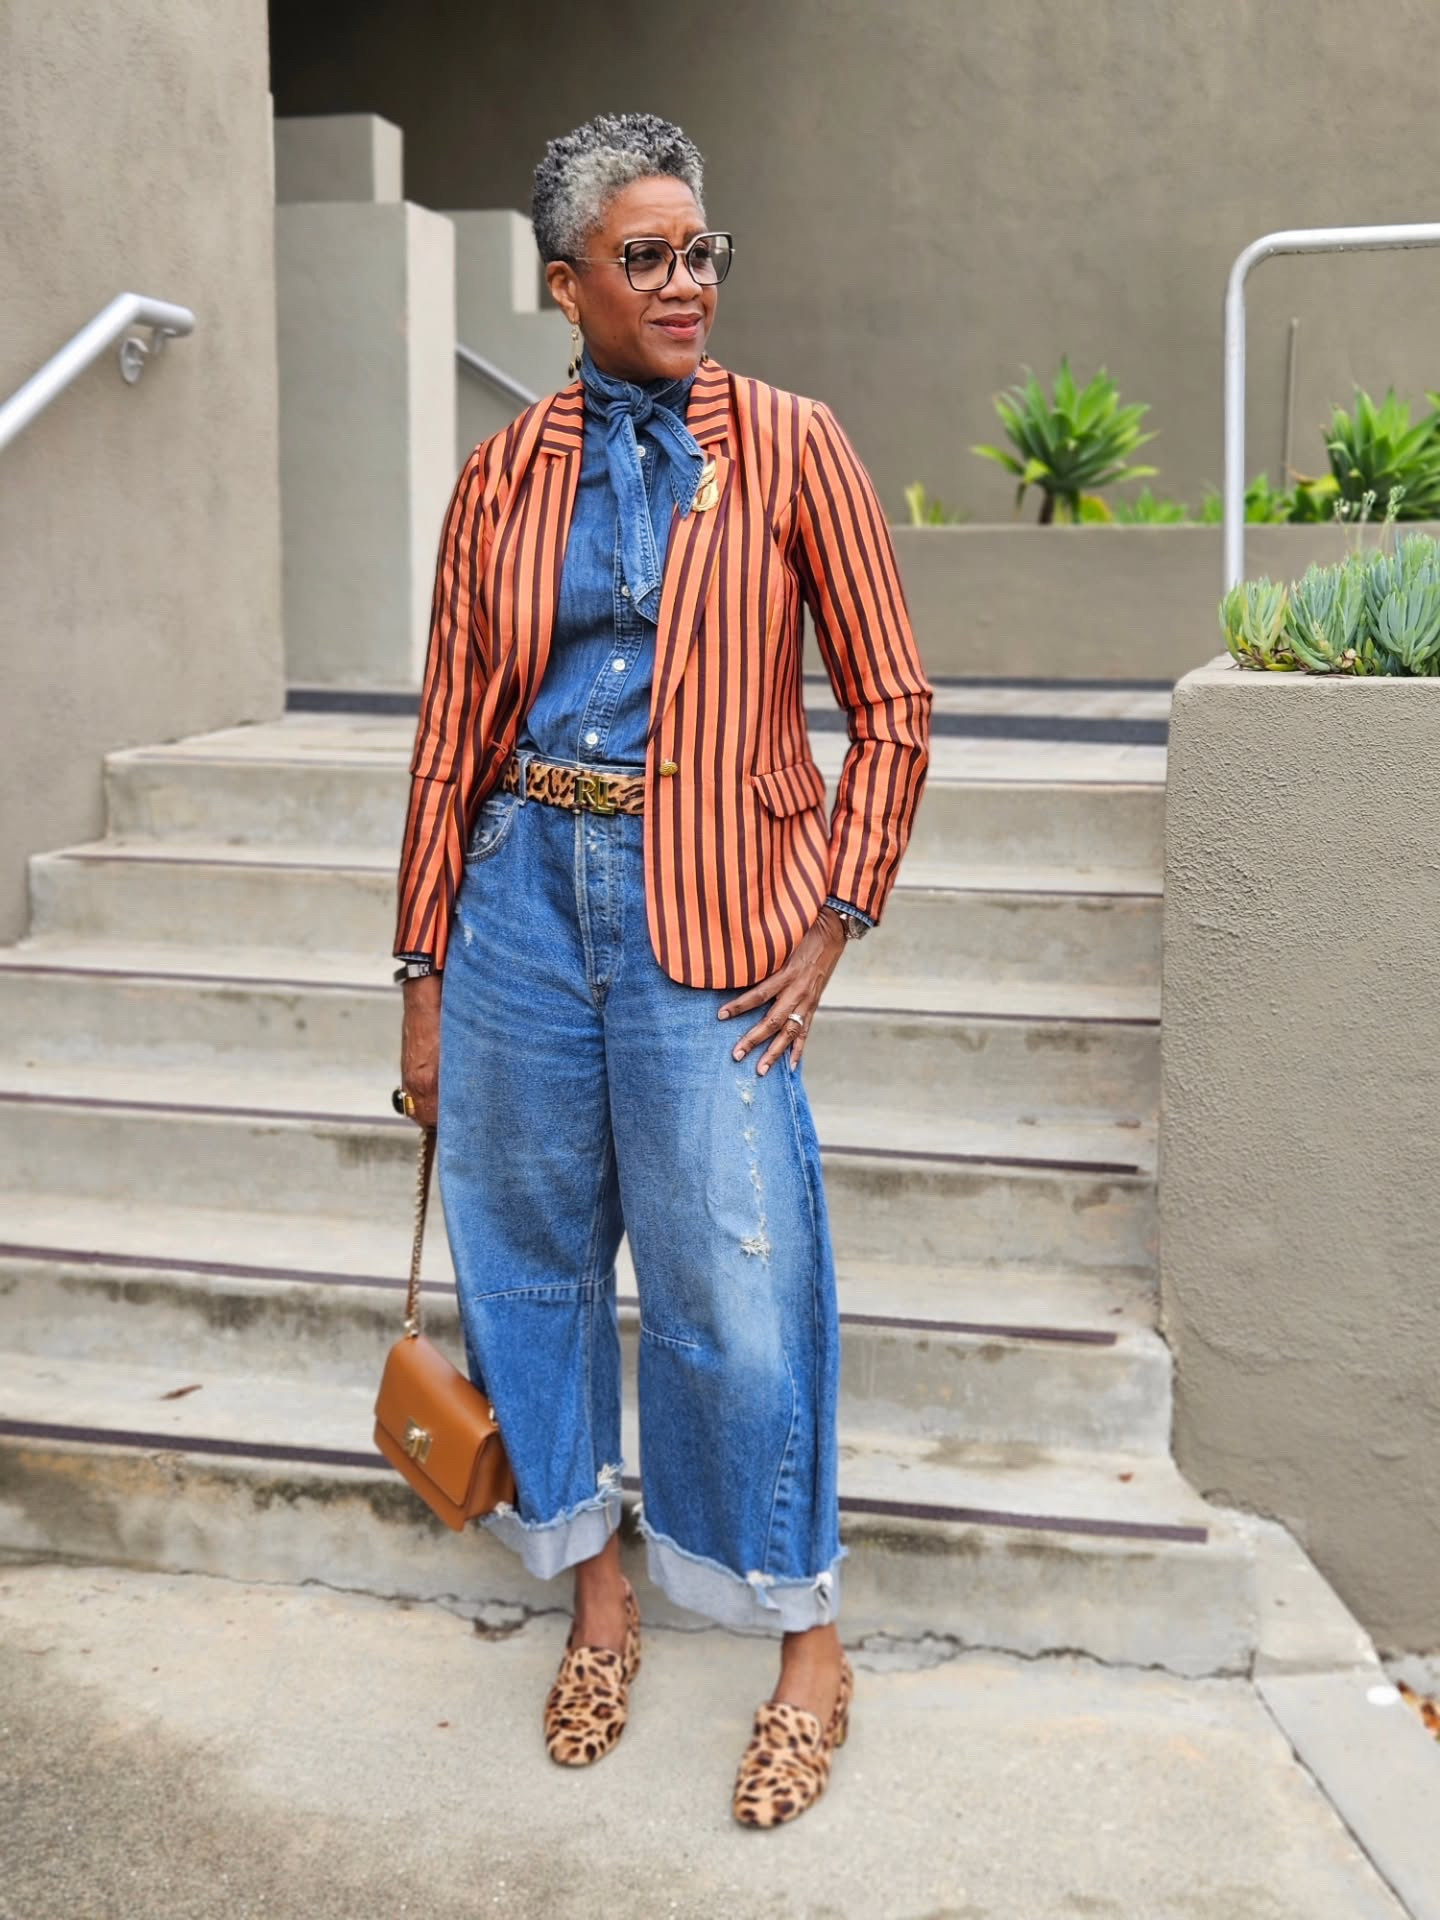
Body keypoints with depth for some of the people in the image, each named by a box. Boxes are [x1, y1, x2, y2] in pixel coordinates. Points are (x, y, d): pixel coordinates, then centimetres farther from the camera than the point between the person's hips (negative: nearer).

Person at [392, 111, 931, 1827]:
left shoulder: (787, 447, 0)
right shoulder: (503, 477, 7)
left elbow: (890, 706, 1)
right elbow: (451, 734, 7)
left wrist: (834, 923, -7)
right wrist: (426, 977, 5)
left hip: (708, 911, -3)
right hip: (524, 893, 4)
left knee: (736, 1284, -1)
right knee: (531, 1255, 11)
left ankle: (809, 1644, 20)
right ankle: (597, 1597, 33)